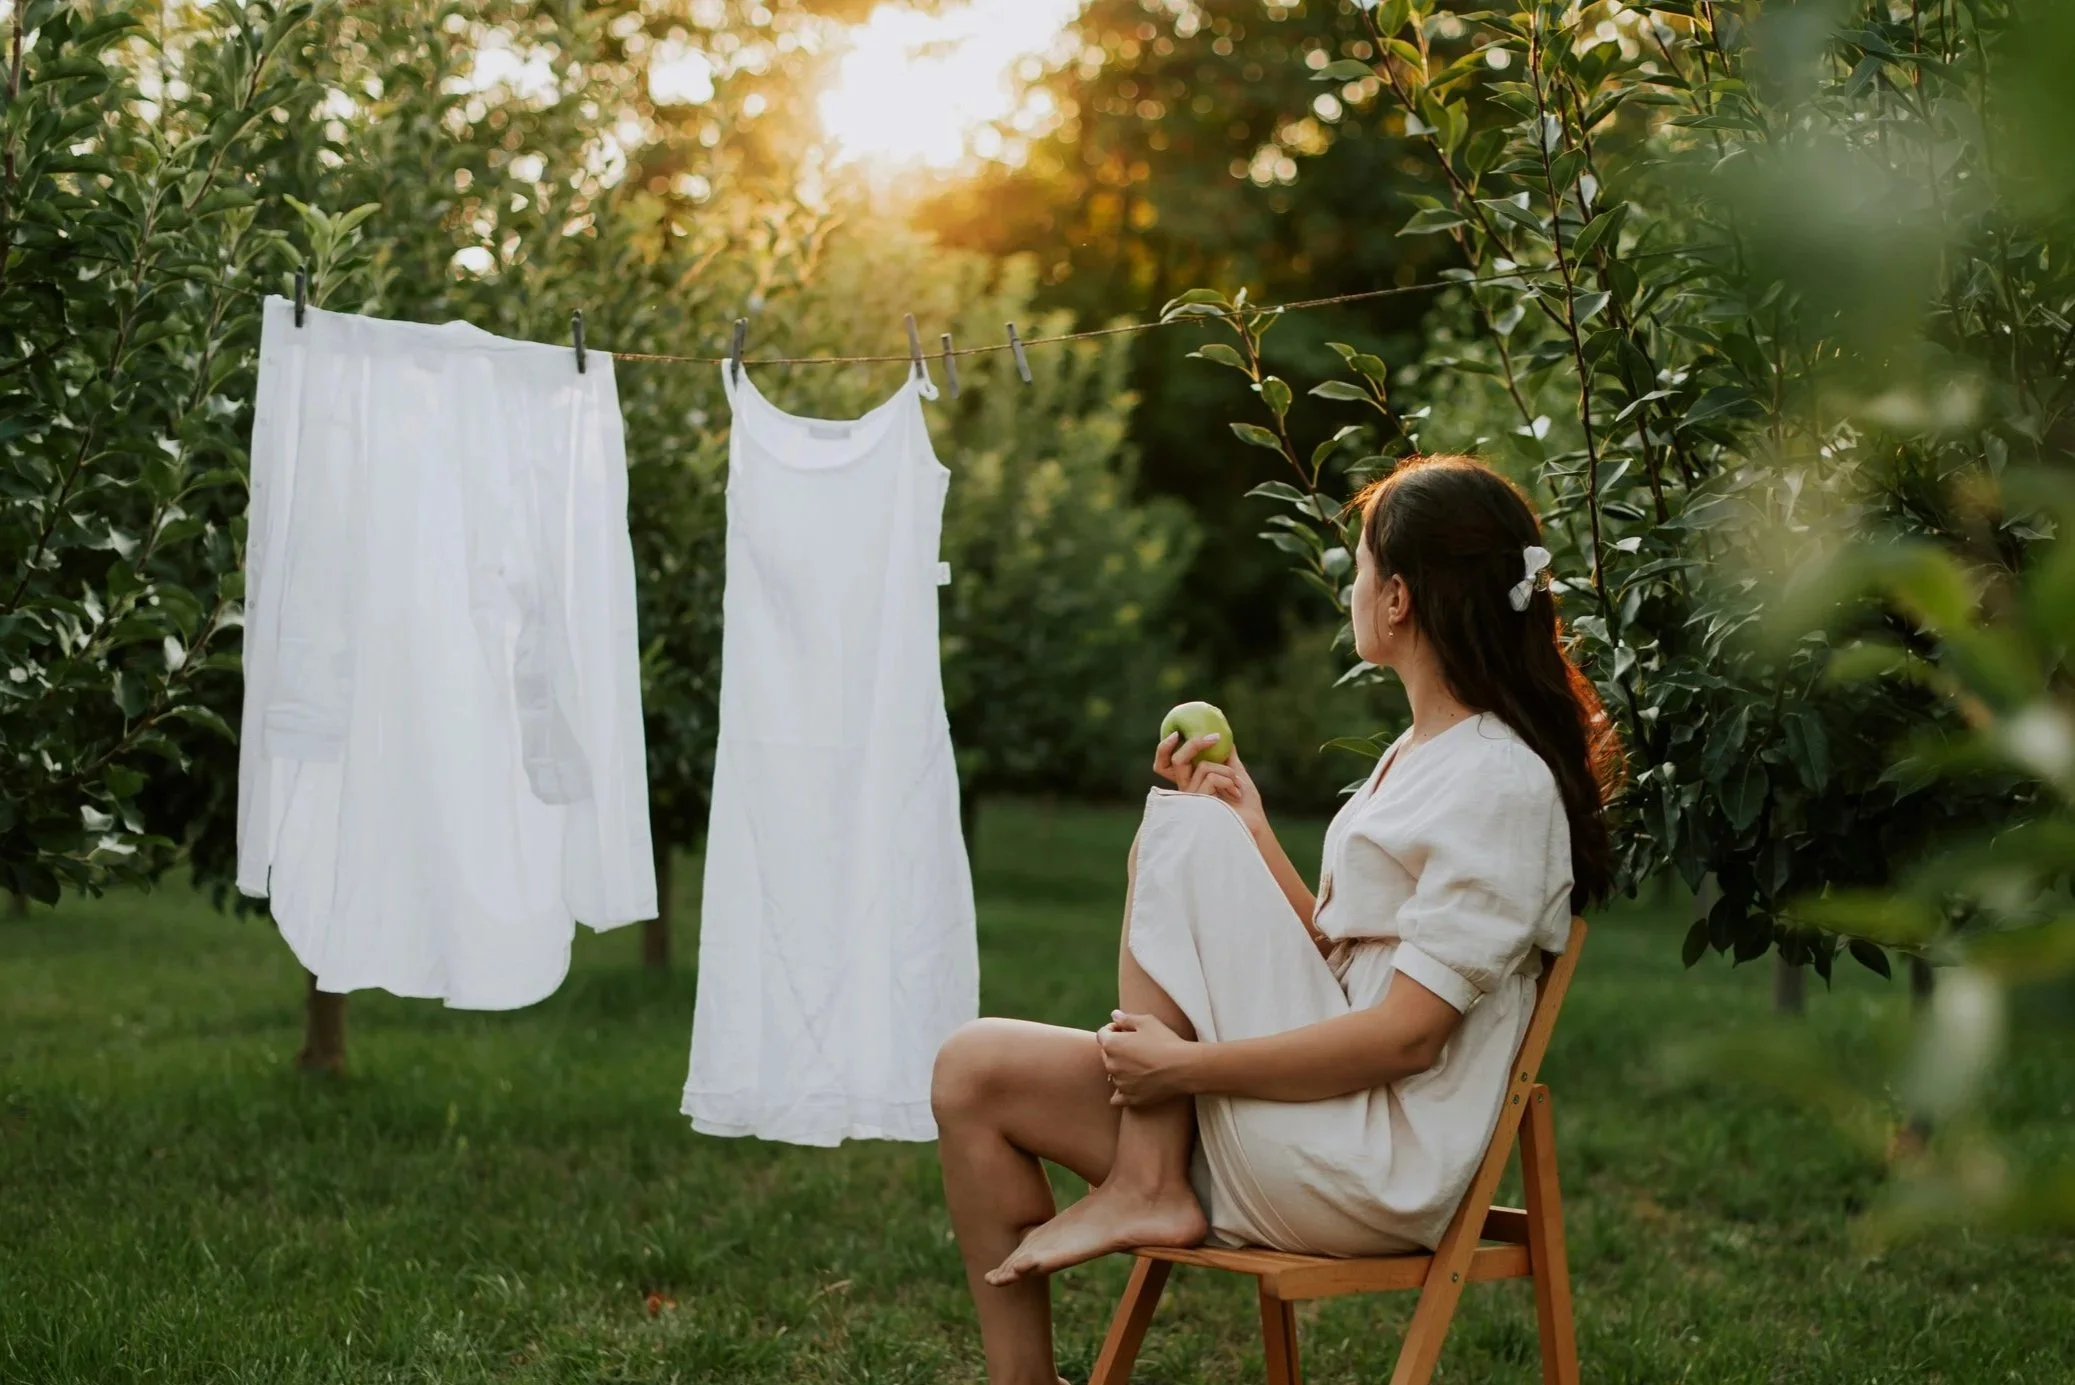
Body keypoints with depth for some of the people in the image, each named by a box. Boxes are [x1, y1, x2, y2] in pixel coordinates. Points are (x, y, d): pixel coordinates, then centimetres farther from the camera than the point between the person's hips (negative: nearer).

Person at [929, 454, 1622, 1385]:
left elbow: (1408, 1033, -19)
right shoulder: (1418, 753, 17)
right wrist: (1253, 835, 8)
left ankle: (1144, 1187, -12)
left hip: (1375, 1167, -9)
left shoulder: (1503, 784, -14)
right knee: (973, 1077, -2)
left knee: (1185, 829, -15)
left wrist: (1185, 1064, -18)